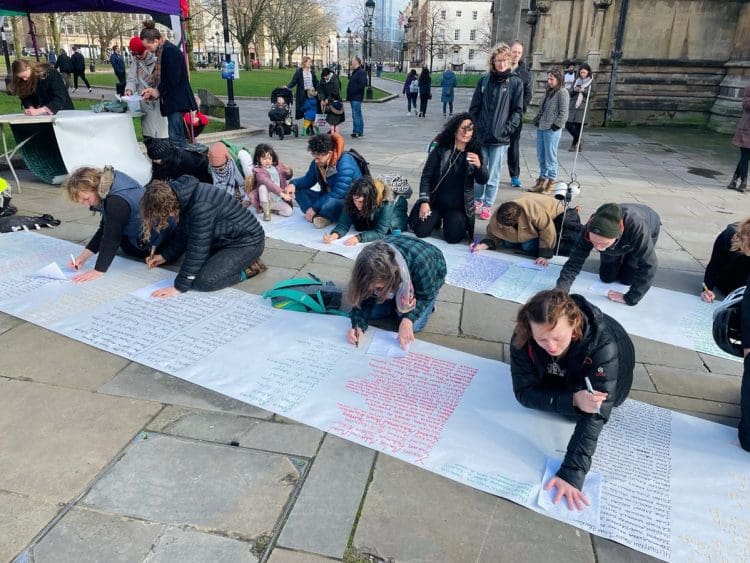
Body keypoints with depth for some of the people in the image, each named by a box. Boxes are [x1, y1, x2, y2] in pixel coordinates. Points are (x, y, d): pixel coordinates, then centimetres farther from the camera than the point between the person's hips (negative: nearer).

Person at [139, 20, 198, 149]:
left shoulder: (170, 51, -14)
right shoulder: (163, 51, 15)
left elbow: (173, 80, -20)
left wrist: (157, 91, -7)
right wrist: (154, 90, 4)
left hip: (177, 101, -10)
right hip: (172, 101, 10)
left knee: (175, 138, -11)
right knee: (178, 138, 11)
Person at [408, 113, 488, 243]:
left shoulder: (476, 152, -2)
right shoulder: (441, 149, -6)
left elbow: (483, 180, -3)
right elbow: (426, 175, -5)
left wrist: (479, 166, -25)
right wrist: (424, 201, -14)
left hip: (459, 206, 0)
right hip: (435, 201, 0)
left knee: (453, 237, -18)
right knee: (421, 231, -12)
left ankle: (460, 221, 17)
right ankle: (437, 218, 21)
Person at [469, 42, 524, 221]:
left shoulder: (516, 83, 0)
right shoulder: (484, 80, 6)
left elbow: (517, 111, 0)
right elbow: (474, 107, 8)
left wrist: (506, 130, -10)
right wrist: (474, 127, 0)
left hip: (500, 139, -2)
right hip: (480, 136, 2)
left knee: (493, 175, 3)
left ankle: (488, 205, 14)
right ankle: (477, 201, 27)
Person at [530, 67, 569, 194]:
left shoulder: (562, 92, -7)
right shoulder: (549, 91, 16)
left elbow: (564, 113, -11)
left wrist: (555, 125, -13)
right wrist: (537, 120, 10)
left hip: (552, 130, -8)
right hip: (541, 128, 8)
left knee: (550, 157, -2)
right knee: (541, 156, 11)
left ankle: (551, 182, 7)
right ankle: (542, 180, 21)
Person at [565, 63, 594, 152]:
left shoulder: (591, 81, 7)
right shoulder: (576, 80, 14)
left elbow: (592, 93, -1)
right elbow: (570, 93, 11)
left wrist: (583, 90, -16)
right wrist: (574, 90, -10)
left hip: (582, 106, -3)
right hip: (572, 105, 3)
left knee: (578, 126, -8)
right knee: (568, 125, -4)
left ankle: (574, 144, 7)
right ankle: (578, 142, 12)